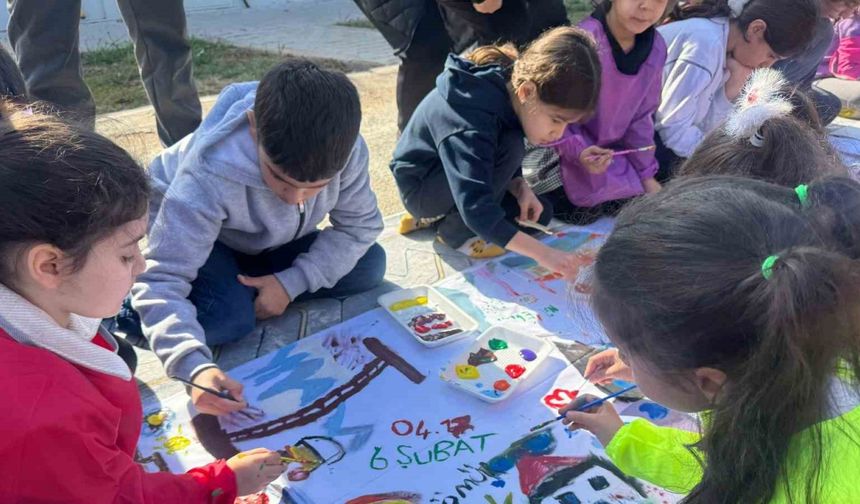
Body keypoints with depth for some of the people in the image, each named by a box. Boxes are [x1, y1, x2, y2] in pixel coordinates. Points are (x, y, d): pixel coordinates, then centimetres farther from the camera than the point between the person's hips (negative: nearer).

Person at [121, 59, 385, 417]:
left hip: (271, 241, 5)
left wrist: (293, 282, -29)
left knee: (370, 265, -13)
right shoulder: (210, 176, -42)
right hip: (197, 233, -4)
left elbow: (360, 225, -17)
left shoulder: (345, 149, -31)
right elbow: (162, 280, -43)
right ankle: (122, 305, -4)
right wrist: (197, 367, -59)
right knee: (230, 319, -31)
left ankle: (242, 285, -3)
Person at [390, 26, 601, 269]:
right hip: (421, 186, -9)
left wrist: (520, 187, -14)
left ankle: (437, 215, 9)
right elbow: (475, 208, -43)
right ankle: (456, 230, -11)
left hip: (461, 174, 9)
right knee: (509, 148, -29)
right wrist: (541, 252, -45)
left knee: (539, 214, 4)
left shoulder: (510, 87, -12)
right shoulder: (473, 119, -37)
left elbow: (499, 162, 4)